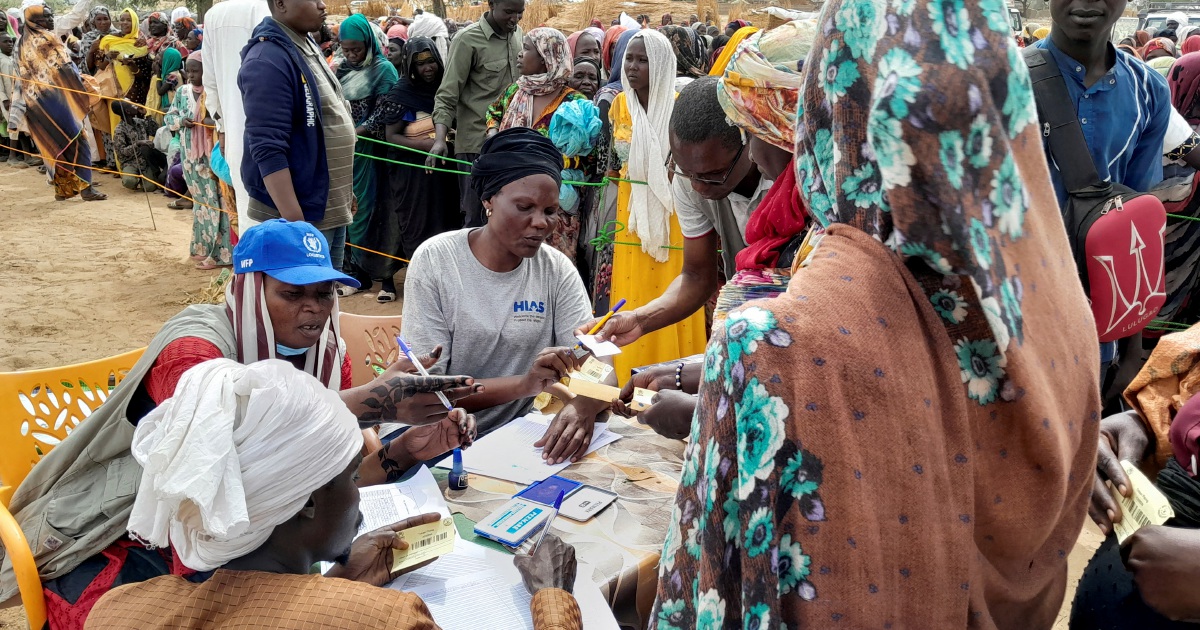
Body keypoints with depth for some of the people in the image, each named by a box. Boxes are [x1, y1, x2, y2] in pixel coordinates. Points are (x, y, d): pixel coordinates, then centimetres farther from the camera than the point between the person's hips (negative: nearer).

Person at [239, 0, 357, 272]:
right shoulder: (269, 60, -18)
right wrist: (294, 221, -26)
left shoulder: (309, 47, 11)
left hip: (332, 209, 9)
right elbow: (268, 149, -23)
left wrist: (345, 190, 20)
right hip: (299, 214, -9)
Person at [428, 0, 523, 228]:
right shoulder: (468, 40, -9)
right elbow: (447, 95, -10)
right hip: (478, 143, -5)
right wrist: (440, 139, -23)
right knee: (477, 217, 1)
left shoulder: (518, 35, 9)